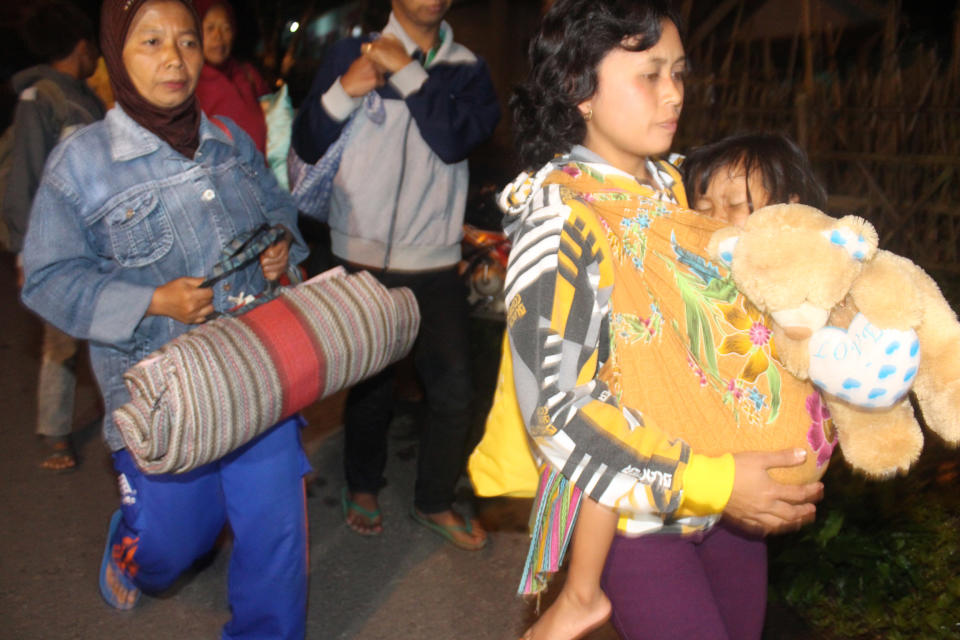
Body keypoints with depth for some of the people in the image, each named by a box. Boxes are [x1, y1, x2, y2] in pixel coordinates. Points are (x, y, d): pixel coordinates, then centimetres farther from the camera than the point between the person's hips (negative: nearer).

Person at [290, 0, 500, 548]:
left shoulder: (467, 68, 6)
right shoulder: (352, 54, 2)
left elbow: (457, 140, -13)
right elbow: (308, 147, -3)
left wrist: (407, 72, -15)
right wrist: (344, 91, -18)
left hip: (436, 263, 2)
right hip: (363, 257, -1)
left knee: (453, 389, 2)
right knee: (372, 383, 10)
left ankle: (435, 502, 24)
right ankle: (363, 488, 35)